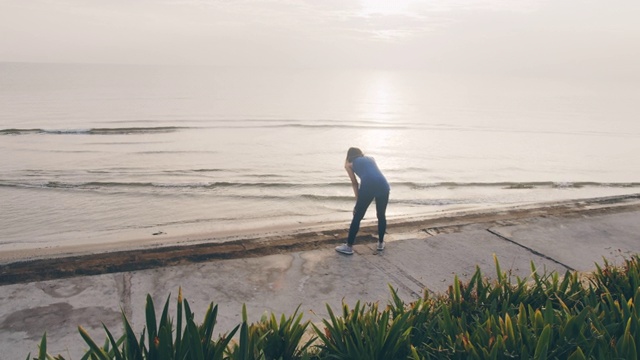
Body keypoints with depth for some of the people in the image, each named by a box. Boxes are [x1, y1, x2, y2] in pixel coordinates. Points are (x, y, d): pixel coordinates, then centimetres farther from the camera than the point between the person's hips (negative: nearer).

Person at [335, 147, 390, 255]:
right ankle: (381, 243, 33)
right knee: (381, 216, 22)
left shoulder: (349, 164, 23)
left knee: (357, 217, 7)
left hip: (368, 186, -4)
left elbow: (355, 183, 18)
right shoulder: (370, 158, 33)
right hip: (383, 185, 4)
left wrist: (358, 201, 21)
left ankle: (349, 247, 14)